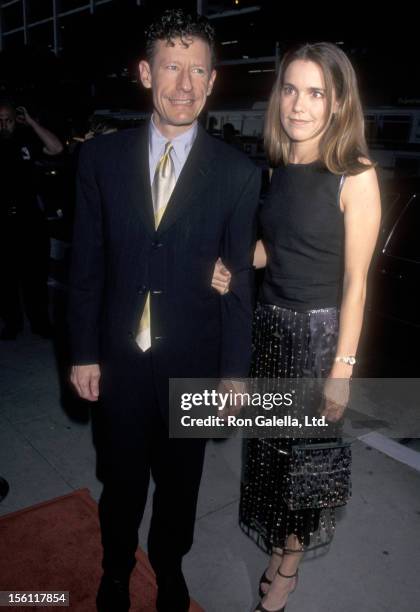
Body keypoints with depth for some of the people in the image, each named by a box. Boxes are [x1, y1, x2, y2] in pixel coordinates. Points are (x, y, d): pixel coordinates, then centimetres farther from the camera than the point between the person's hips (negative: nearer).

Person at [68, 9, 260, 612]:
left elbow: (239, 281, -5)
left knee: (180, 479, 20)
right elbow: (87, 263, -1)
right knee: (121, 479, 20)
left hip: (193, 362, 0)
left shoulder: (238, 173, -8)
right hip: (119, 358, 1)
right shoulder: (101, 157, -4)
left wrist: (234, 371, -3)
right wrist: (84, 352, -1)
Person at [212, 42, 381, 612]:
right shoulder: (277, 168, 2)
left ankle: (288, 561, 36)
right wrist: (232, 266, -7)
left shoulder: (356, 177, -15)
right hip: (270, 324, 5)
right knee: (269, 441, 18)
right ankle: (280, 537, 46)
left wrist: (342, 367, -14)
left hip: (320, 330, -5)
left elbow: (355, 282, -15)